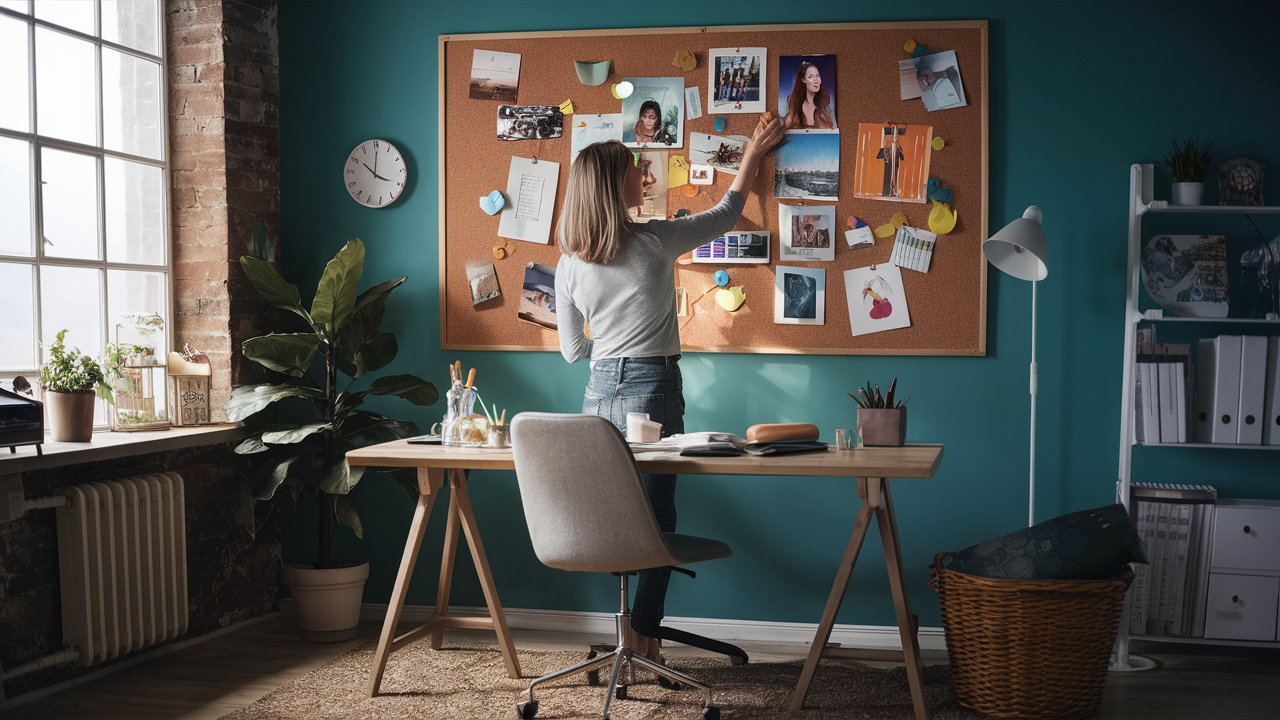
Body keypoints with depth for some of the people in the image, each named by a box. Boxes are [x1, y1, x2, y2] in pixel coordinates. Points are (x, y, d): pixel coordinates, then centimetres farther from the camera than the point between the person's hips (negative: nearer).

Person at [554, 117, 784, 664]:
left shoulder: (569, 264, 3)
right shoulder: (655, 240, -9)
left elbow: (572, 351, 9)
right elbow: (726, 214, 8)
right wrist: (752, 156, 22)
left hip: (599, 392, 5)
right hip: (652, 389, -5)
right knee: (656, 514, 2)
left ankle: (635, 627, 17)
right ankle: (642, 632, 5)